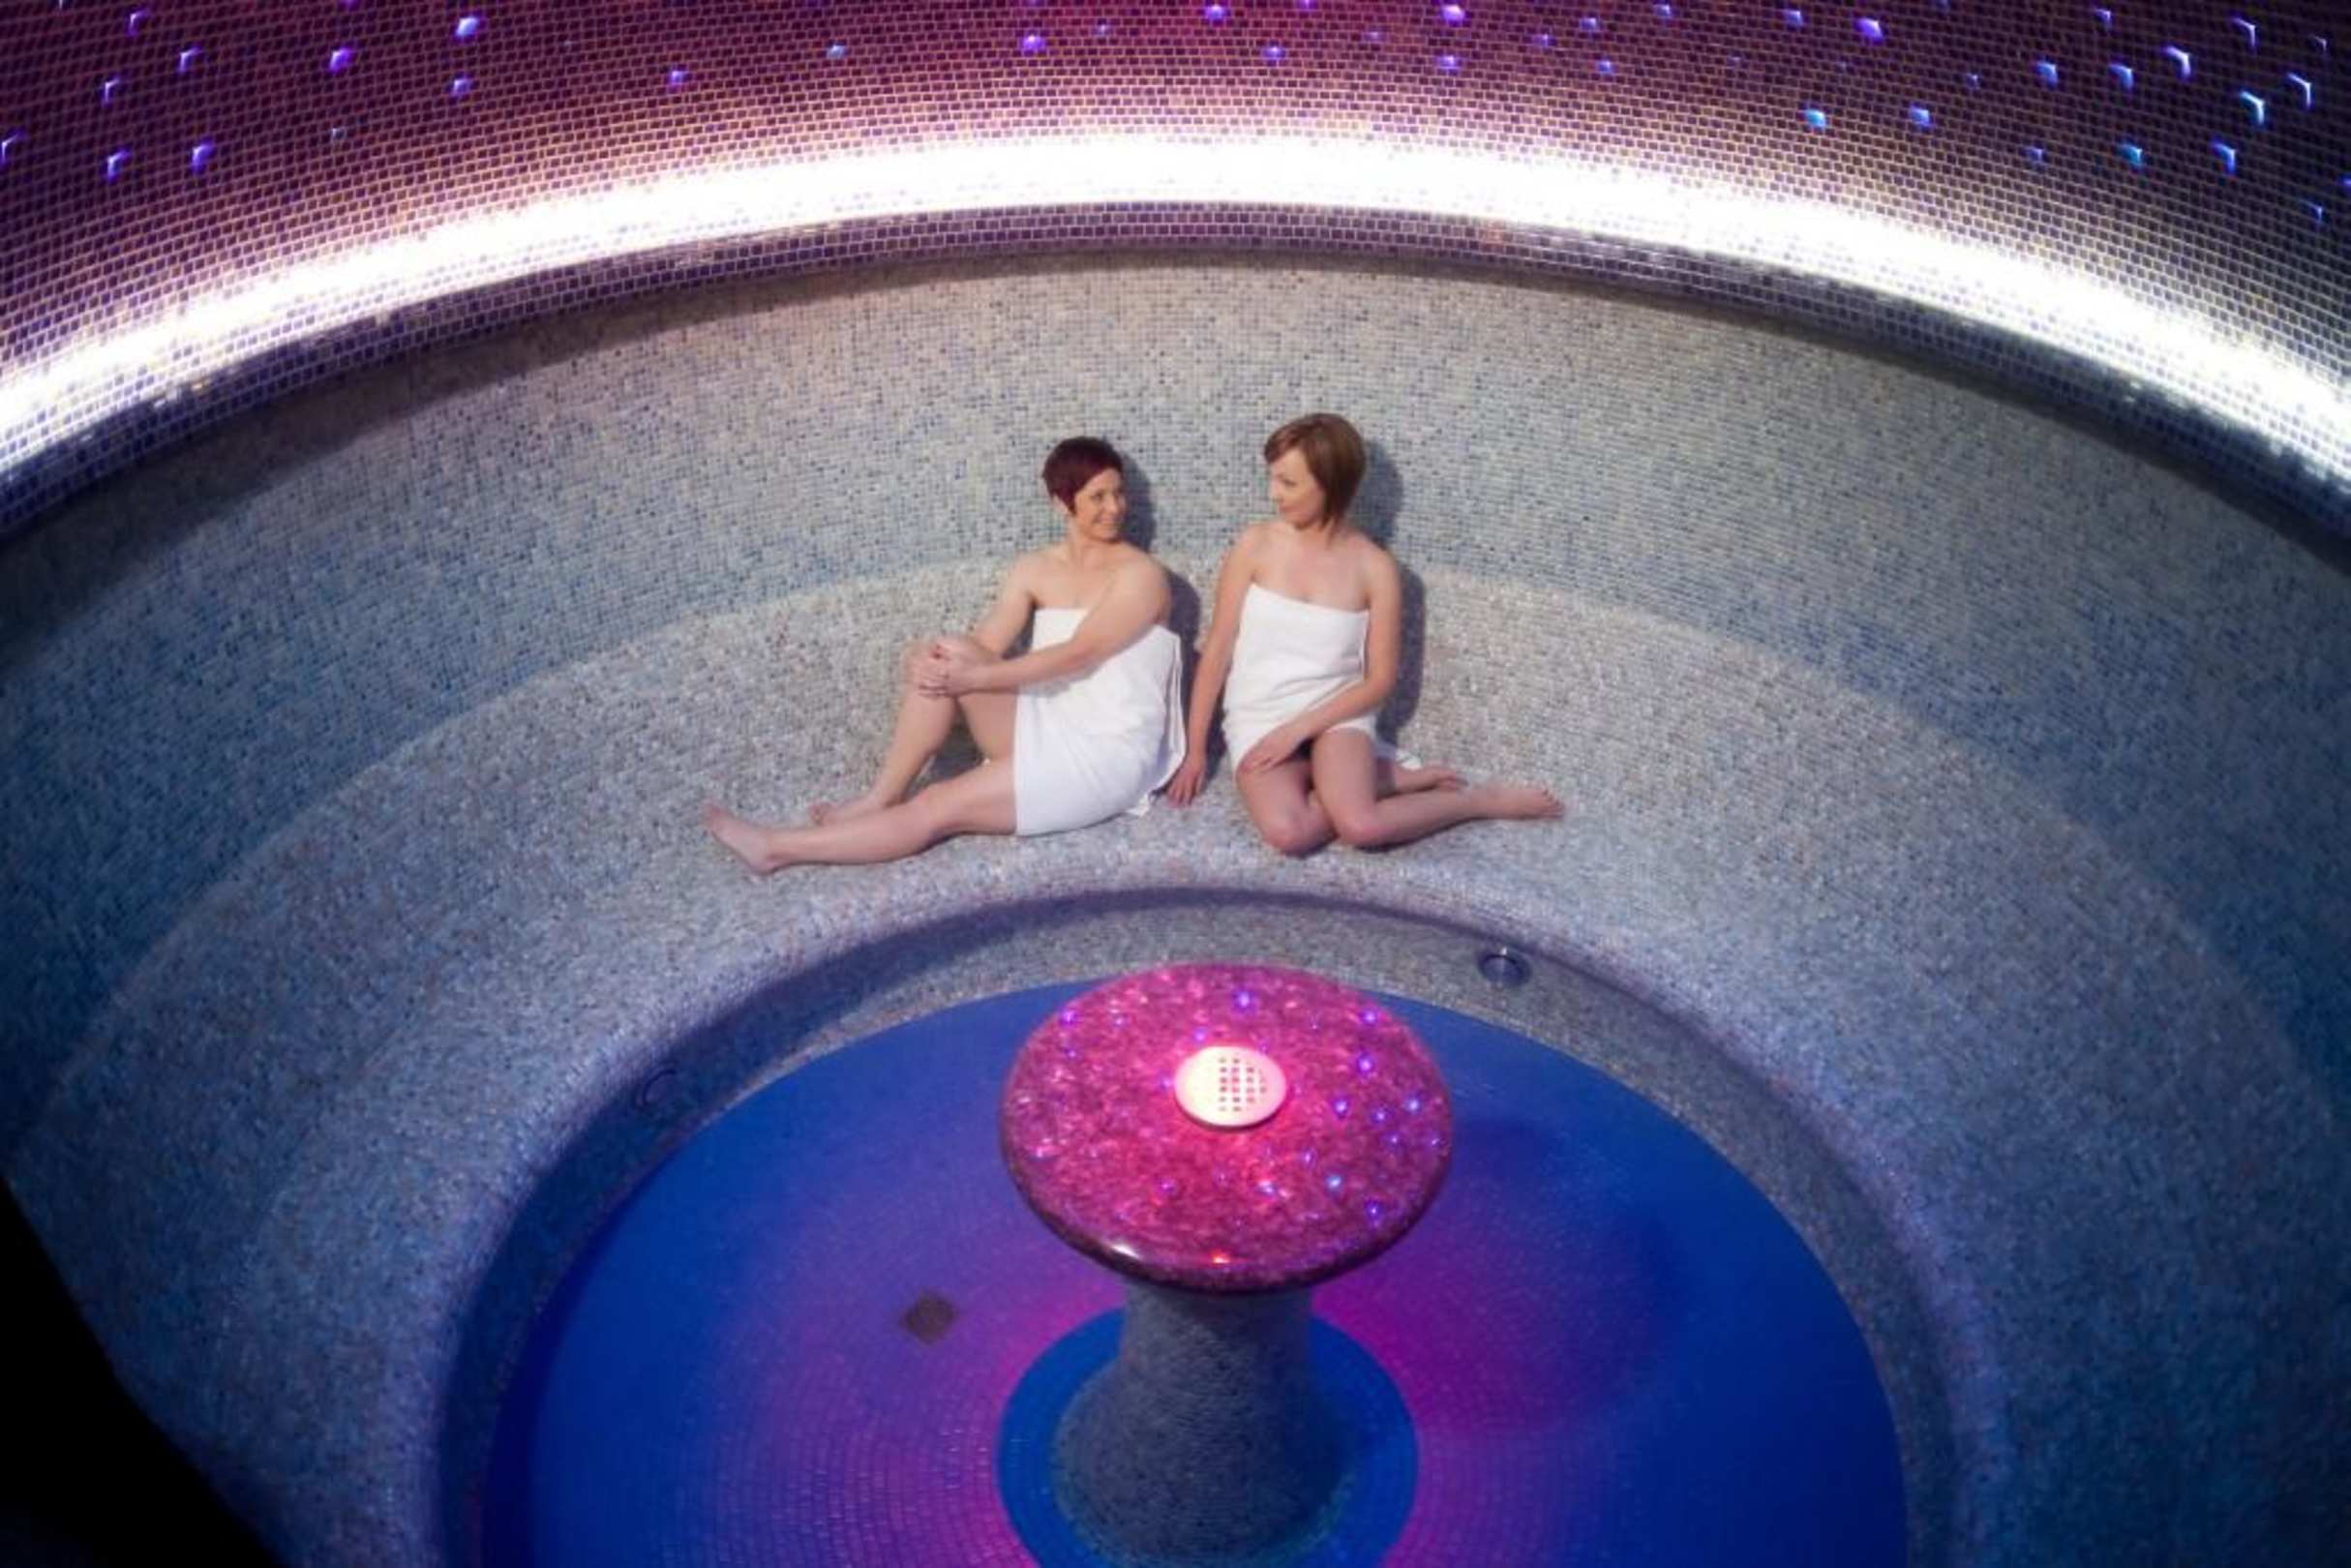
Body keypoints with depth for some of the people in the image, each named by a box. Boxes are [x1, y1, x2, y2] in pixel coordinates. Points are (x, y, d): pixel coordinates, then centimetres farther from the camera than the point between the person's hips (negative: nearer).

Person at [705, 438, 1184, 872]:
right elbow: (985, 647, -3)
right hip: (1046, 723, 6)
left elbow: (1076, 655, -21)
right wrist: (931, 657, -26)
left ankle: (777, 848, -9)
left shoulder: (1140, 575, -12)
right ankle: (878, 800, -9)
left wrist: (974, 680, -25)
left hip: (1106, 754, -6)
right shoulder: (1033, 570, 6)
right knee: (946, 661, -18)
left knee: (937, 810, -17)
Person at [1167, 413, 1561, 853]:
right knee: (1289, 832, -31)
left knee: (1361, 826, -31)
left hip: (1334, 716, -1)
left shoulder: (1374, 567, -5)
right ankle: (1381, 779, -6)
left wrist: (1300, 728, -13)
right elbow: (1217, 650, 1)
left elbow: (1380, 680, -2)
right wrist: (1195, 750, -1)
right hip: (1258, 720, 1)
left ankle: (1482, 799, -5)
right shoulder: (1255, 545, -2)